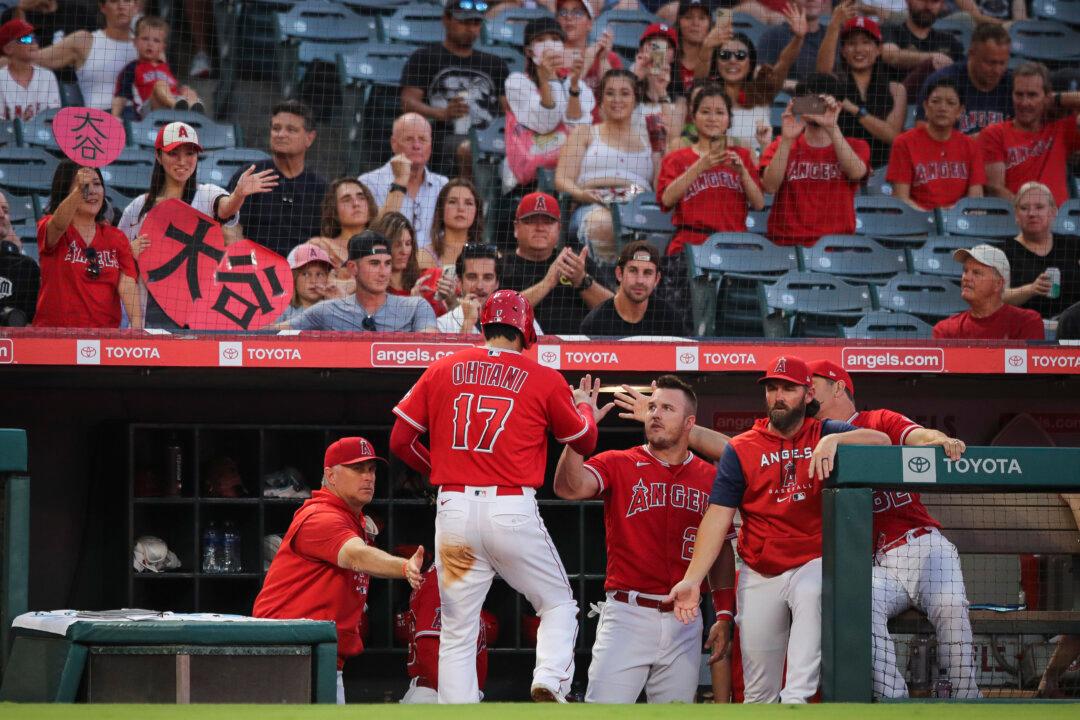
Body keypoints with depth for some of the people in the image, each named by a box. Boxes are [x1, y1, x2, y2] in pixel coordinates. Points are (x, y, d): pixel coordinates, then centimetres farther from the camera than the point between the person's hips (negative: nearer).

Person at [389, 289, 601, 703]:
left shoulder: (442, 371, 9)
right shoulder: (544, 380, 3)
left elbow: (400, 440, 11)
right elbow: (584, 442, 15)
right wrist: (587, 408, 37)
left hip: (454, 509, 2)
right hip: (512, 510, -2)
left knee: (457, 630, 6)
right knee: (558, 604, 13)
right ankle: (550, 682, -12)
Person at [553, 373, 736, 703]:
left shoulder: (709, 478, 10)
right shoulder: (617, 465, 2)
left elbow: (721, 552, 15)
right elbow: (569, 487, -17)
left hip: (683, 623, 3)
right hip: (627, 614, -3)